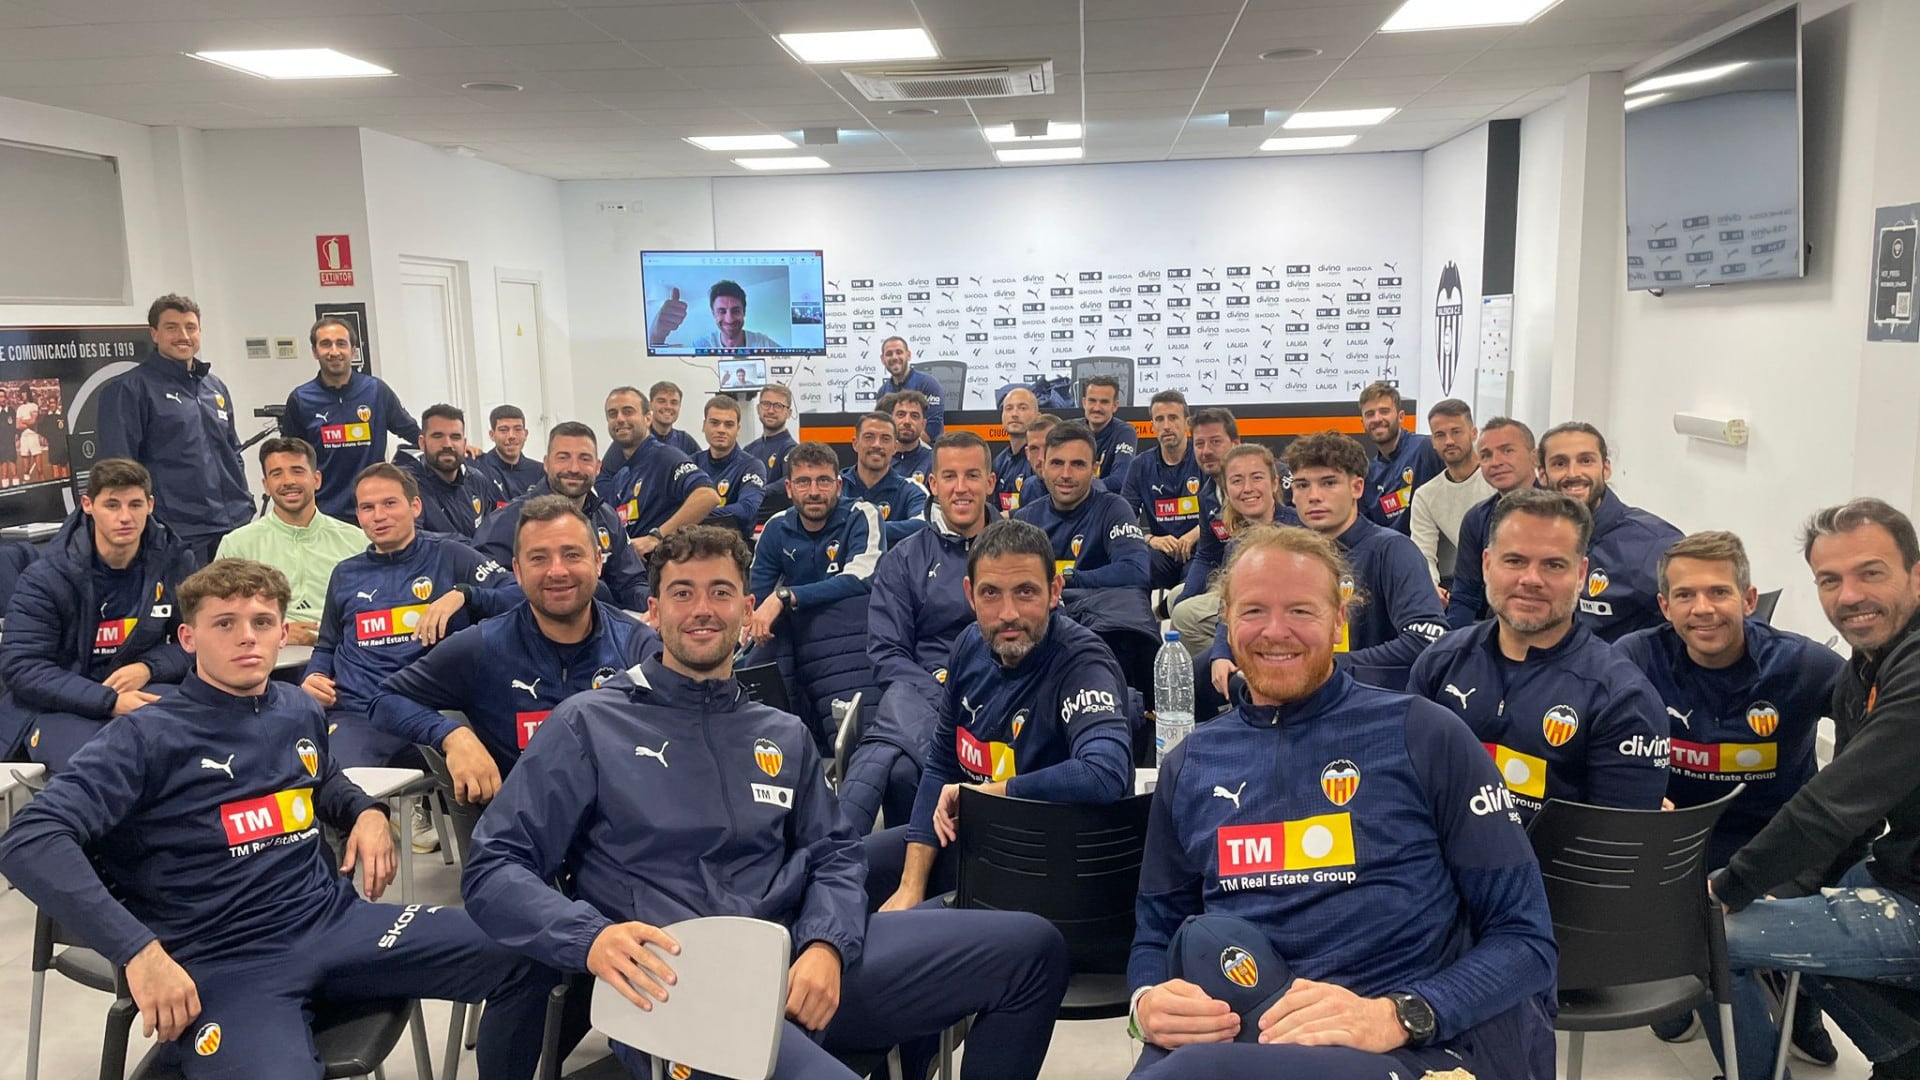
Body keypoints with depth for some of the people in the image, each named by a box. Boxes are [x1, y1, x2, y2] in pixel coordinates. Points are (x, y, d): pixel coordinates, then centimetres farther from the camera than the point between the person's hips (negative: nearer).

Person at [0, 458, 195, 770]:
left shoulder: (175, 563, -1)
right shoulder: (46, 579, -8)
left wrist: (148, 668, -18)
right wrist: (108, 701, -26)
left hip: (143, 690, 3)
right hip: (59, 703, -2)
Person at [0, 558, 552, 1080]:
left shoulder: (301, 712, 12)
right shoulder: (149, 737, -6)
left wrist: (367, 812, 11)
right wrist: (139, 950, -26)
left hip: (337, 920, 6)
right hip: (223, 961, -5)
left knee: (528, 957, -9)